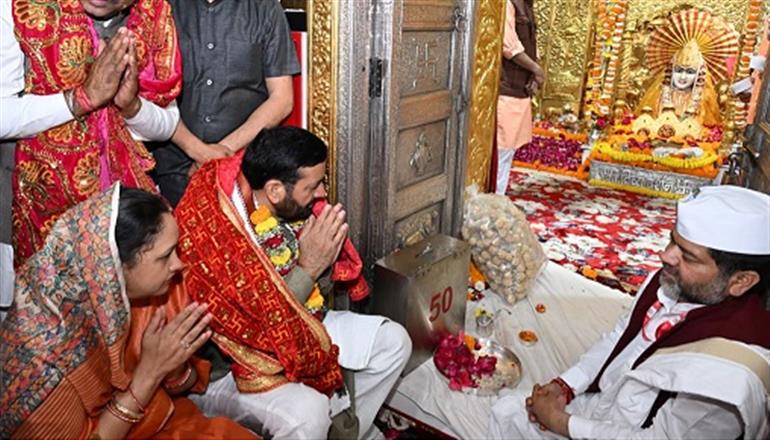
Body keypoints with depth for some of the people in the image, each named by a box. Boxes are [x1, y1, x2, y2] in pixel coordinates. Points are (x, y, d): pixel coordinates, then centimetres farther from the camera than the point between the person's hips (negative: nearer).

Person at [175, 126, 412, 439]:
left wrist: (325, 259, -18)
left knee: (392, 341, 3)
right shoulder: (206, 230, -31)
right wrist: (307, 268, -26)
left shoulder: (289, 204, -9)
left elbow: (319, 283, 4)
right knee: (306, 411, -33)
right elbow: (255, 331, -26)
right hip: (224, 369, -7)